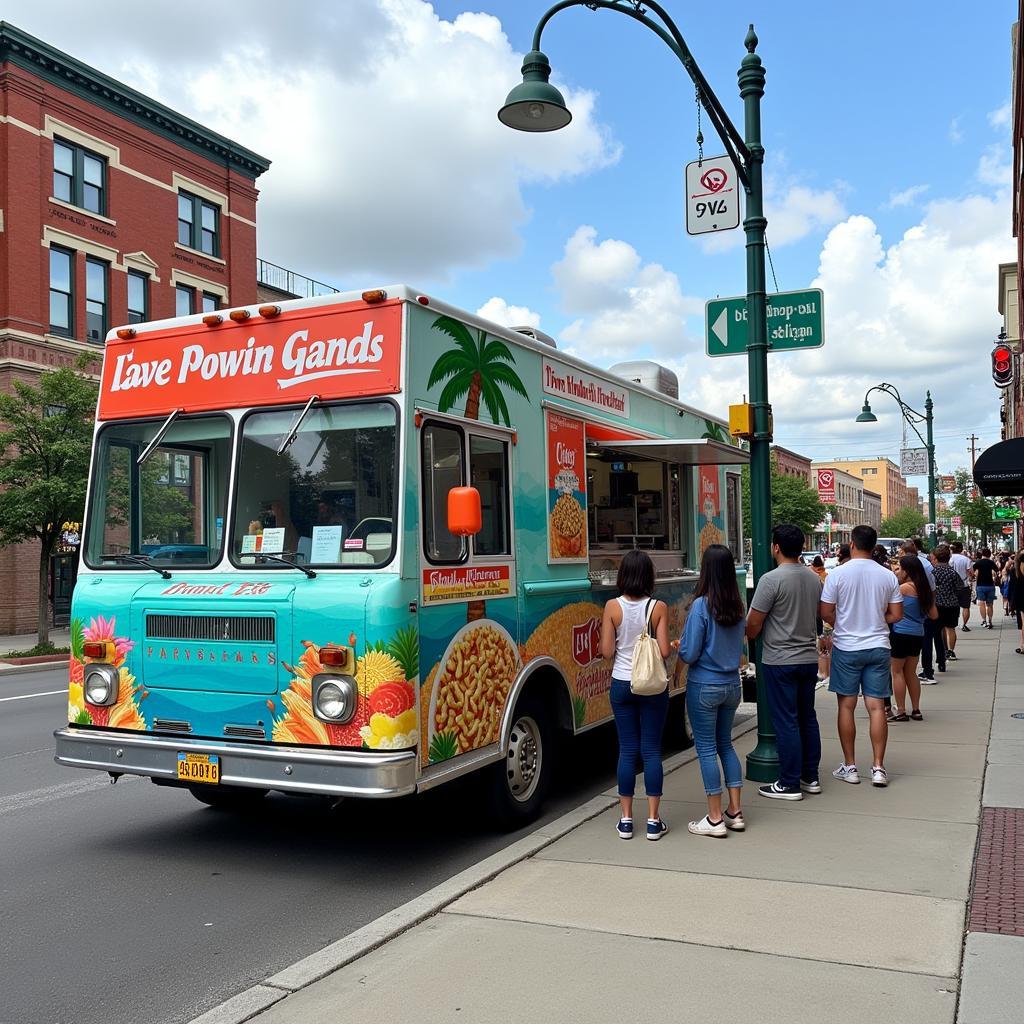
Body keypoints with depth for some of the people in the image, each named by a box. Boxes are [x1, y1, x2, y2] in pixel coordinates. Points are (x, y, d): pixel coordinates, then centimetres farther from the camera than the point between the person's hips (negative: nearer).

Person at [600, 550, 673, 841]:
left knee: (627, 750, 8)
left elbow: (606, 651, -7)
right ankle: (653, 821, 8)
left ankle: (626, 820, 12)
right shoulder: (659, 607, -9)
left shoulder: (612, 607, -7)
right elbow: (664, 651, -10)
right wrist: (675, 646, 11)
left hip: (622, 685, 1)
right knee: (651, 751, 5)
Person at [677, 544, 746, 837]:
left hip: (705, 686, -6)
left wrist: (679, 648, 5)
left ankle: (715, 819, 8)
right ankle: (735, 812, 21)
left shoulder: (701, 606, -18)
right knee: (726, 744, 18)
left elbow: (689, 654, -15)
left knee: (707, 749, 3)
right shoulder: (737, 606, 0)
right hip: (732, 684, 6)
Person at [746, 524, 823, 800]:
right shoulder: (813, 580, 6)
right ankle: (810, 777, 22)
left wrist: (750, 637, 6)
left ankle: (790, 784, 5)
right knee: (807, 718, 15)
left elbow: (753, 623, -14)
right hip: (809, 658, 7)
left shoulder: (771, 580, -16)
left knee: (786, 722, -1)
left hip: (779, 661, -7)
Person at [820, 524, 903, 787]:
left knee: (846, 706, 6)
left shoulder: (838, 574, -10)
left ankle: (849, 767, 12)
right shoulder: (887, 576, -1)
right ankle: (878, 768, 7)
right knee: (876, 707, 6)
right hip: (878, 647, 2)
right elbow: (896, 615, 3)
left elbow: (826, 612, -7)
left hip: (846, 647, -2)